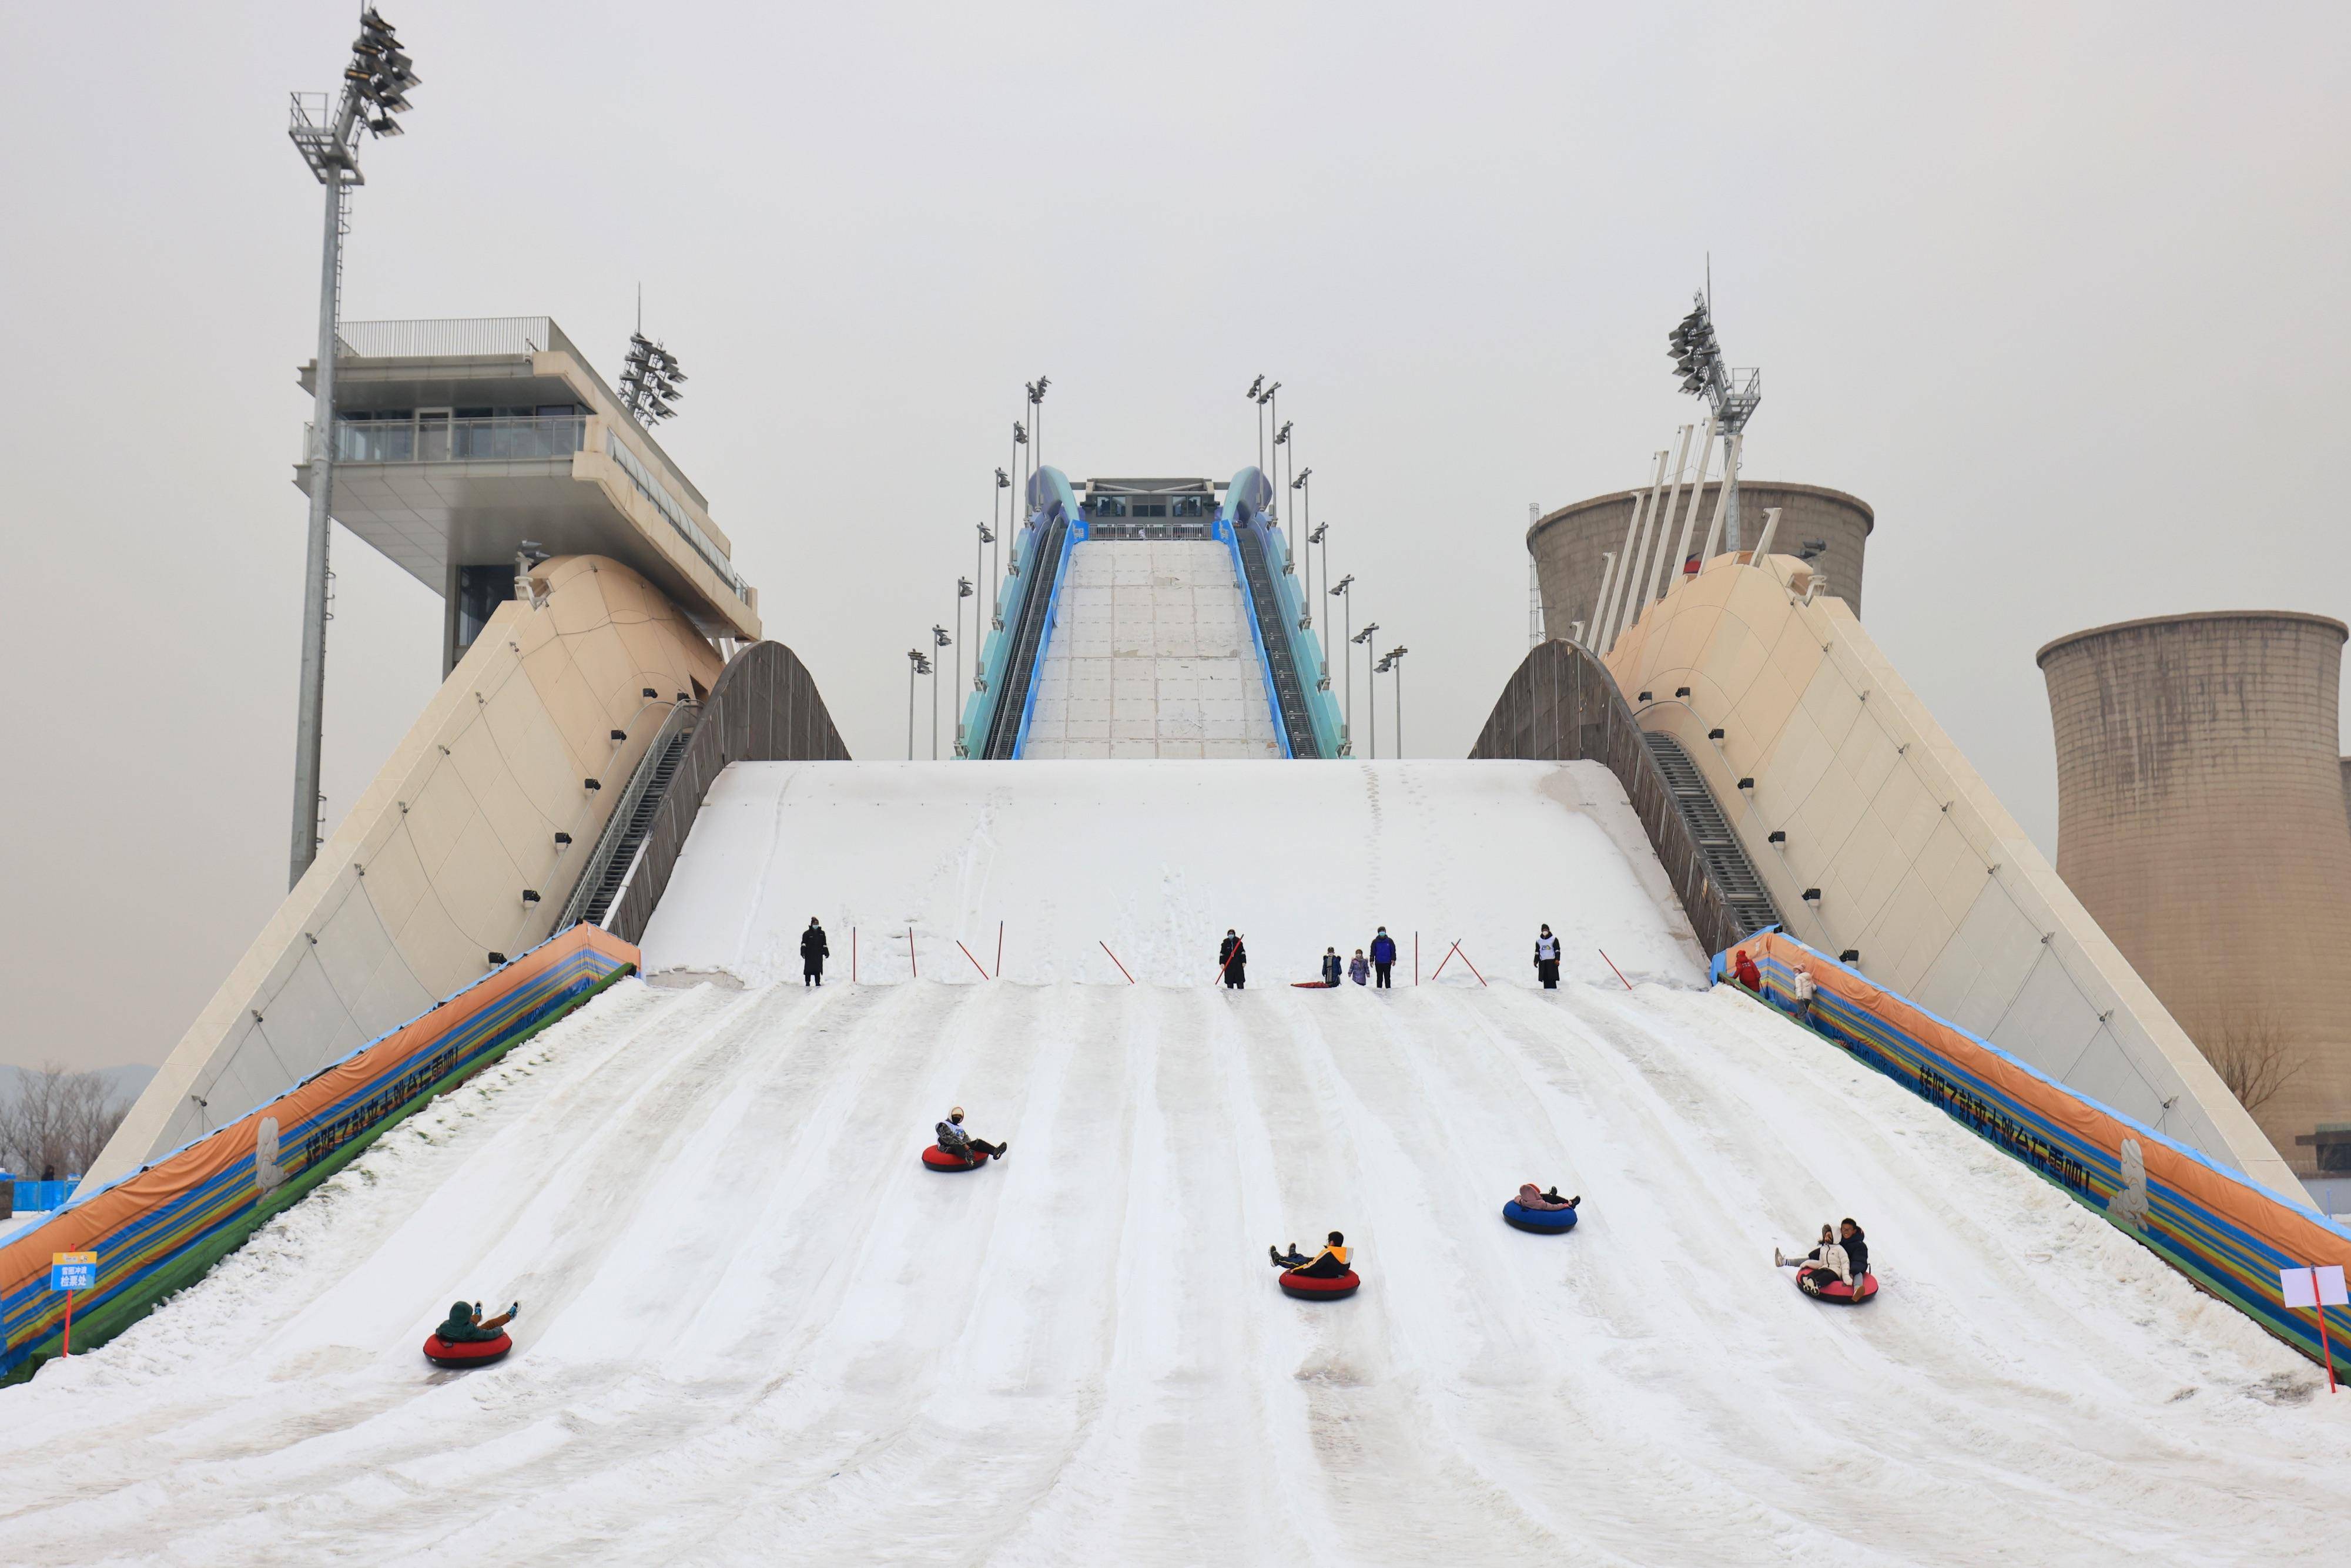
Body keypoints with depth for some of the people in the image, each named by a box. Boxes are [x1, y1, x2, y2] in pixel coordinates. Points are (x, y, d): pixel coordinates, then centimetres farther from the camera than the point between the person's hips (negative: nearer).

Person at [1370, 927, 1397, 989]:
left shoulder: (1390, 941, 1)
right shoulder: (1375, 942, 2)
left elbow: (1393, 951, 4)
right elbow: (1373, 952, 6)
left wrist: (1393, 959, -5)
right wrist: (1372, 960, -1)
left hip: (1387, 963, 0)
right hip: (1378, 963, 0)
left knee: (1387, 977, 3)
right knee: (1379, 978, 5)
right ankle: (1379, 989, 10)